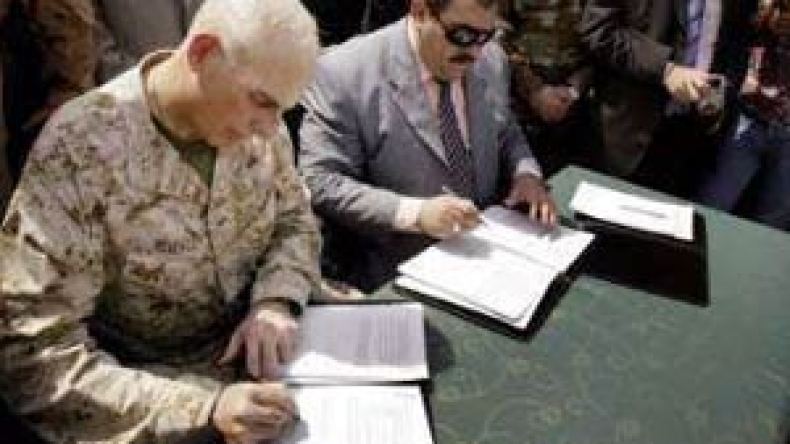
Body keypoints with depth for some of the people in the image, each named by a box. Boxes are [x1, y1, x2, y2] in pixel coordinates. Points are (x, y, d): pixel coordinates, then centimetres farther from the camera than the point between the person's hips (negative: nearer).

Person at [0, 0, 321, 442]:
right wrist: (205, 408, -33)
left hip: (258, 351, 4)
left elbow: (295, 219, 7)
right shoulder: (80, 147, -22)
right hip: (152, 384, -4)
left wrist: (275, 302, -13)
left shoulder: (255, 122, -8)